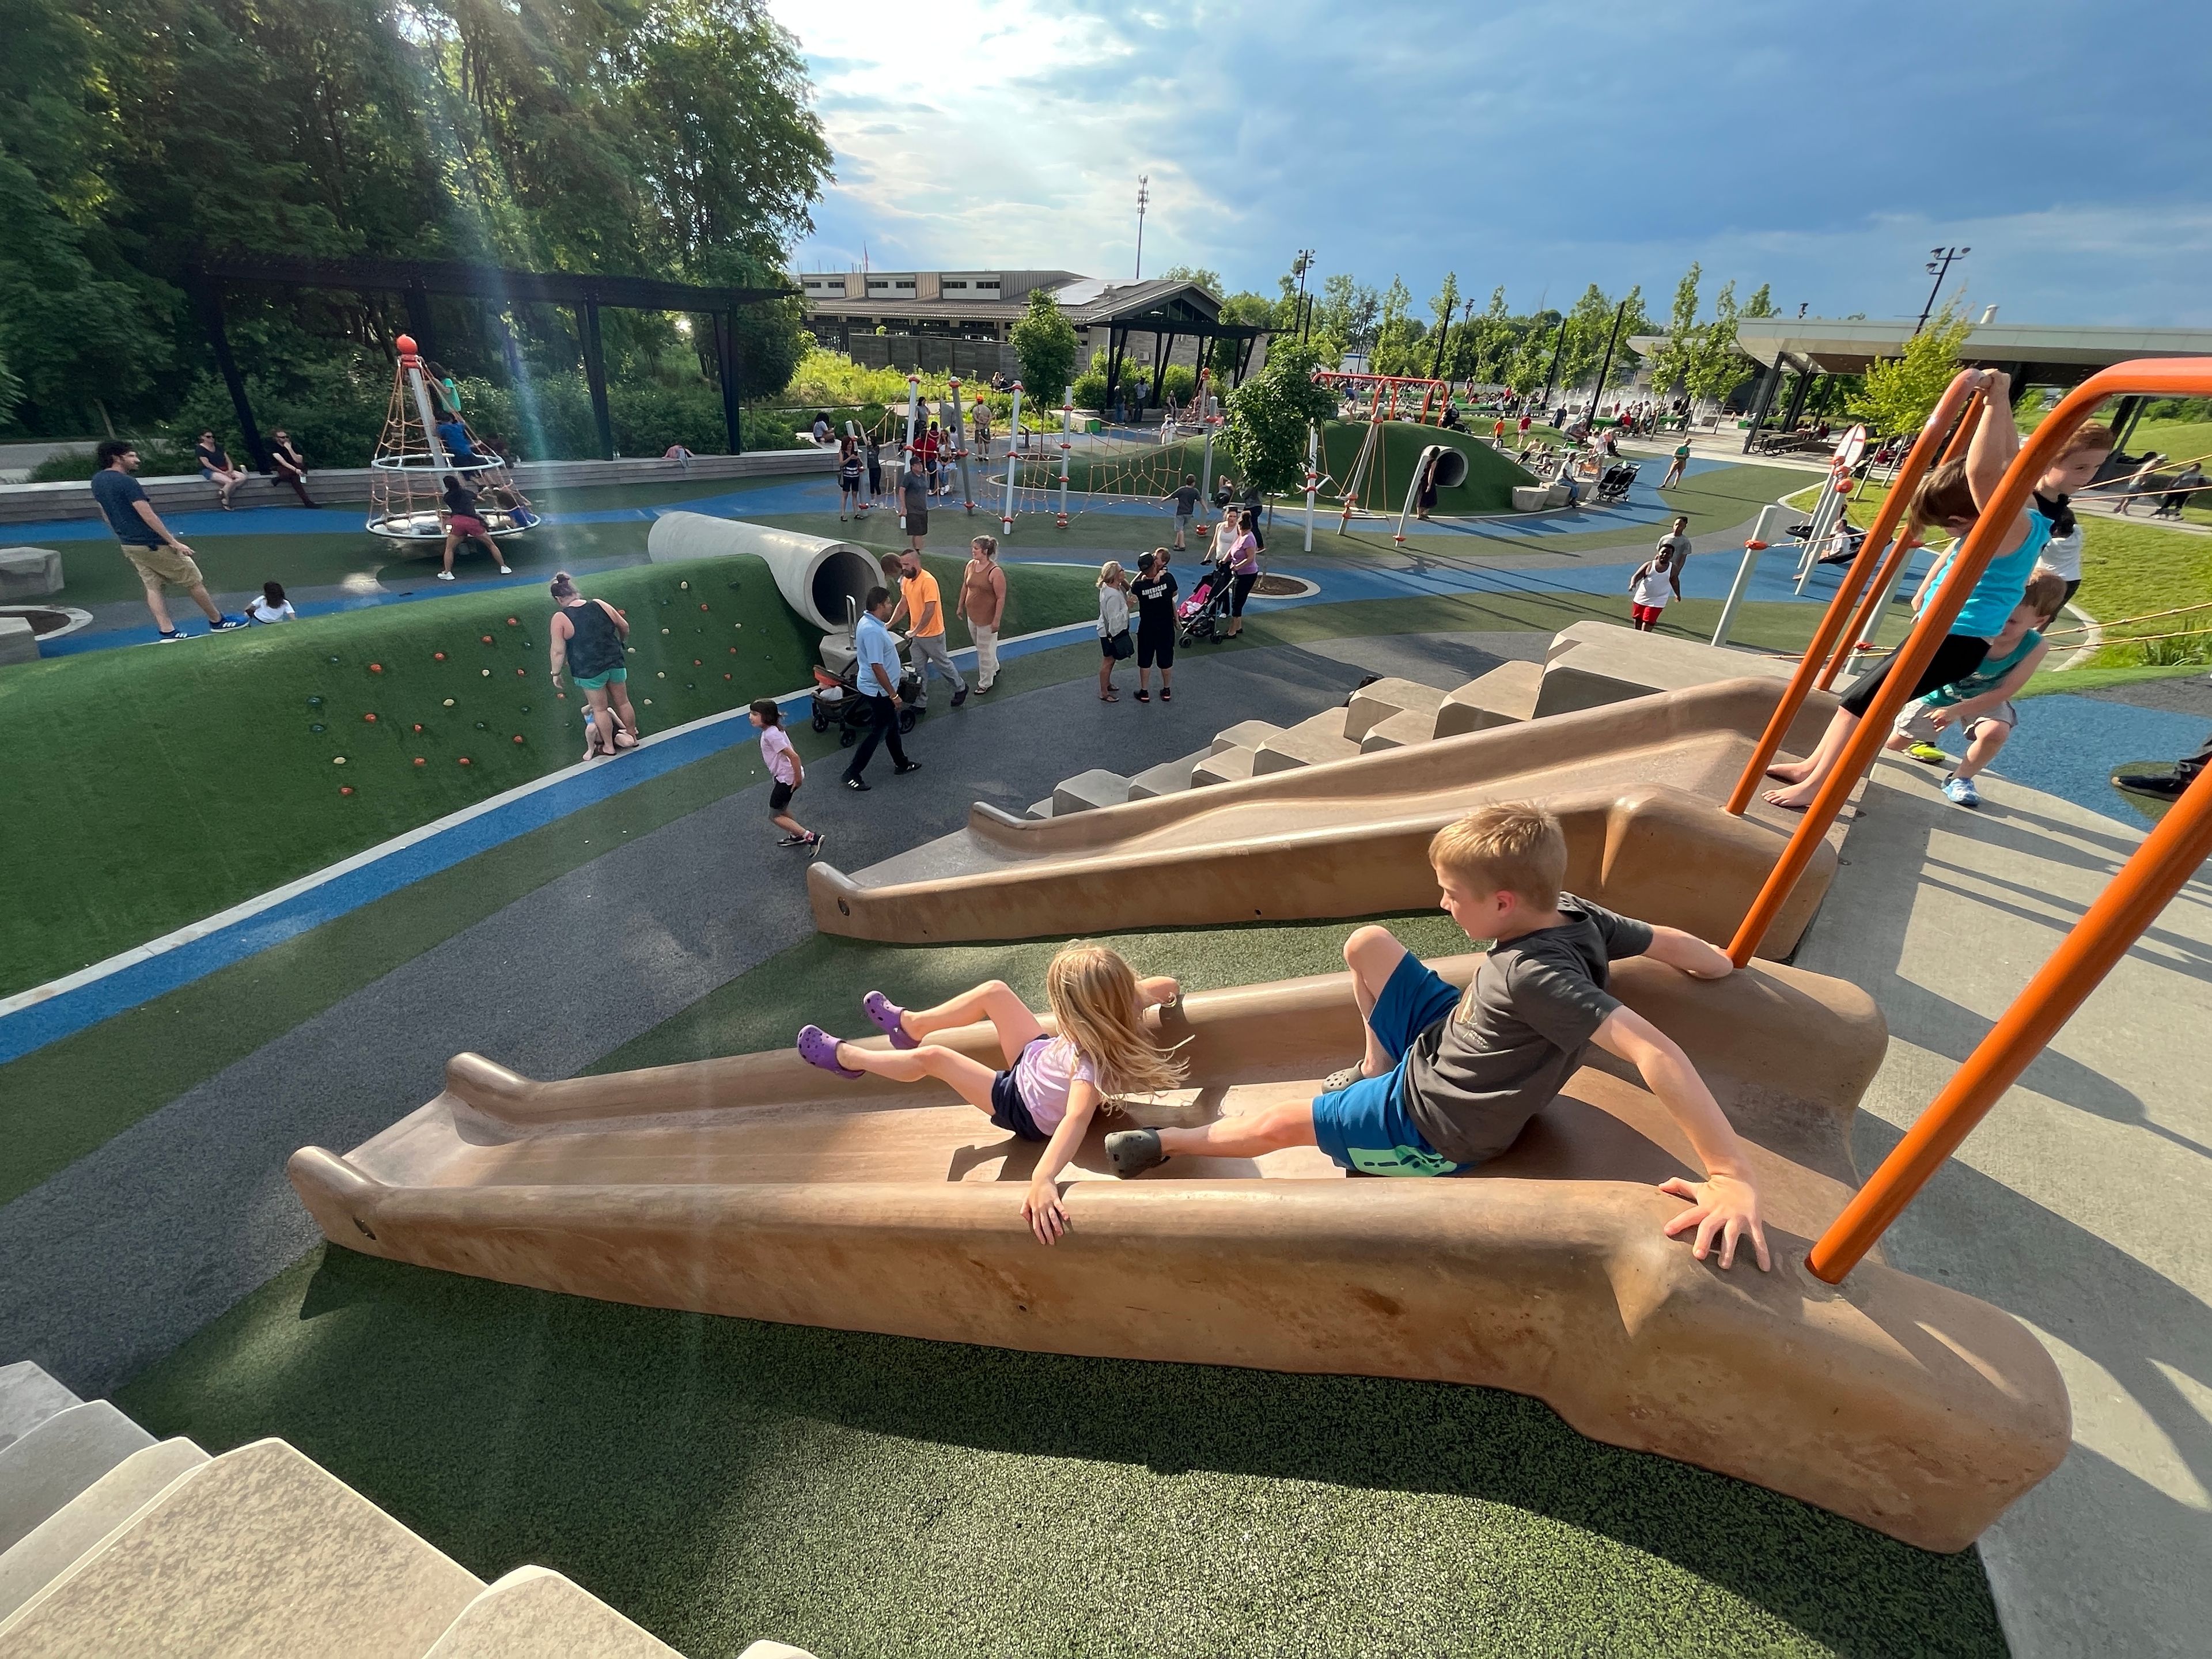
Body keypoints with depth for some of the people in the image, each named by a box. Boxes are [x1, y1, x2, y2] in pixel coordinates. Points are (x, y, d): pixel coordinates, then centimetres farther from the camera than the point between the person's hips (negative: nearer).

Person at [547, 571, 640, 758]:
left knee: (600, 709, 13)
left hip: (589, 671, -3)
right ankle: (632, 737, 34)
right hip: (615, 663, 4)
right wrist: (621, 642, 25)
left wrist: (556, 673, 2)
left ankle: (608, 746, 26)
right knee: (623, 702, 19)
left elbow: (558, 651, -11)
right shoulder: (599, 605, -3)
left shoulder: (560, 618, -13)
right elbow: (625, 626, 5)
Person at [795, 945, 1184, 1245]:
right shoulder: (1120, 1014, -25)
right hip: (1037, 1057, 7)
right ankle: (909, 1024, 30)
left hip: (1024, 1110, -7)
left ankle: (845, 1057, 23)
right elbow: (1167, 987, -7)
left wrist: (1043, 1178, -73)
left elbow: (1077, 1119, -61)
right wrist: (1126, 987, -8)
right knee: (994, 991, 5)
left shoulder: (1092, 1064, -44)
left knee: (933, 1057, -5)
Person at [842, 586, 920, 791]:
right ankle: (852, 773, 8)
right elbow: (877, 667, -30)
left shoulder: (869, 622, 4)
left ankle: (901, 763, 38)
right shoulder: (872, 631, -29)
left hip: (881, 688, 10)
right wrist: (893, 694, -23)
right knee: (879, 731, 0)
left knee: (892, 726, 22)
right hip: (879, 690, -10)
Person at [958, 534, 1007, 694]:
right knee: (981, 647, 24)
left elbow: (1001, 598, -20)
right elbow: (965, 587, 11)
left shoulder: (995, 572, -23)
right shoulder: (971, 565, -2)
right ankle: (994, 669, 48)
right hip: (972, 615, 7)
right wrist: (960, 606, 15)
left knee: (985, 650, 5)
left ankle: (986, 683, 21)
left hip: (987, 618, -7)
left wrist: (997, 620, -19)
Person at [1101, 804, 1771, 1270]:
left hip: (1432, 1122, -8)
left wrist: (1734, 1176, -45)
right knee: (1367, 943, 4)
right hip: (1440, 1041, 8)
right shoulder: (1573, 910, -14)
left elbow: (1652, 1050, -45)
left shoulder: (1536, 975, -38)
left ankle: (1166, 1142, 23)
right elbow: (1672, 943, -6)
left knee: (1276, 1124, -2)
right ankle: (1377, 1067, 25)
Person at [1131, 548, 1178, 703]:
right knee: (1166, 660, 16)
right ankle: (1167, 691, 30)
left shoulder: (1139, 586, -20)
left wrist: (1141, 576, -2)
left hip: (1147, 629, -1)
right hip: (1166, 627, 1)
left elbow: (1131, 590, 4)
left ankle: (1144, 693, 24)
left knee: (1145, 661, 14)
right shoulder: (1168, 578, -17)